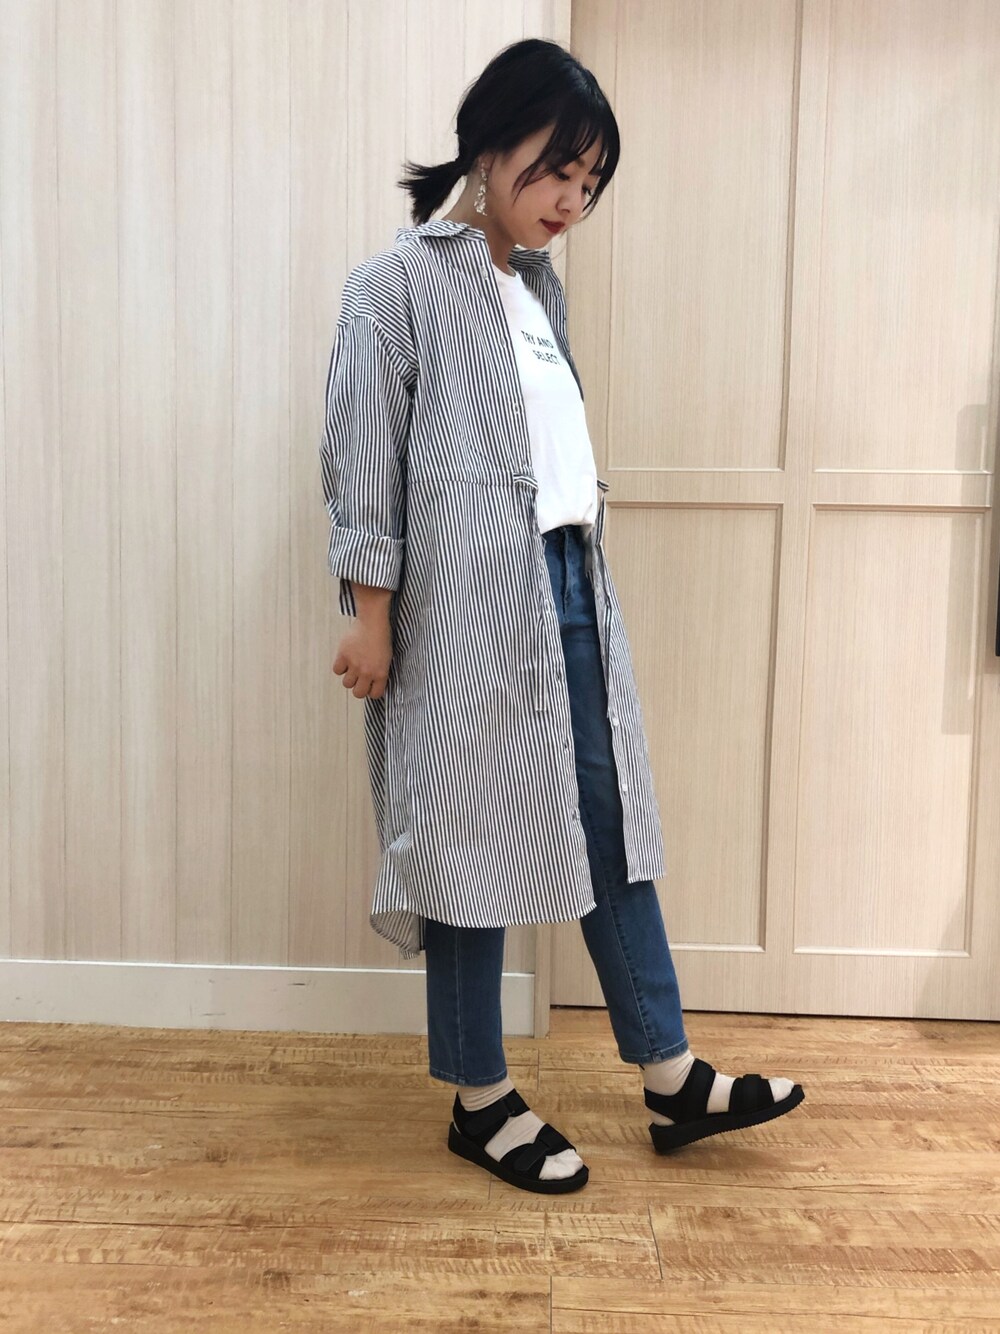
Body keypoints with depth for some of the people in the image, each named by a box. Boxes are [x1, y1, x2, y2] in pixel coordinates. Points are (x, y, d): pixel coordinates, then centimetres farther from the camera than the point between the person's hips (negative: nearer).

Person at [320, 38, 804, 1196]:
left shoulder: (539, 282, 16)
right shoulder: (397, 285, -5)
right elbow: (362, 459, -9)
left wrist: (581, 573, 17)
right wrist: (370, 615, -11)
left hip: (571, 592, 8)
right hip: (469, 610, -7)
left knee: (611, 826, 11)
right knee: (476, 837, 3)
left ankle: (675, 1084, 24)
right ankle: (481, 1101, 22)